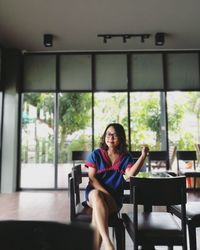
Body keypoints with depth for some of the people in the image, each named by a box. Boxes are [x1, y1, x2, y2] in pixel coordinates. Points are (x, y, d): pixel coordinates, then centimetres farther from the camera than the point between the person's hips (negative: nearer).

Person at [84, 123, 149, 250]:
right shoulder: (96, 154, 6)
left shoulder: (126, 157, 8)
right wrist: (106, 193, -16)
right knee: (96, 194, -37)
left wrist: (143, 156, -24)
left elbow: (130, 174, -13)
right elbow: (92, 179, -1)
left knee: (97, 211, -33)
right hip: (94, 193, 0)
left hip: (115, 198, 0)